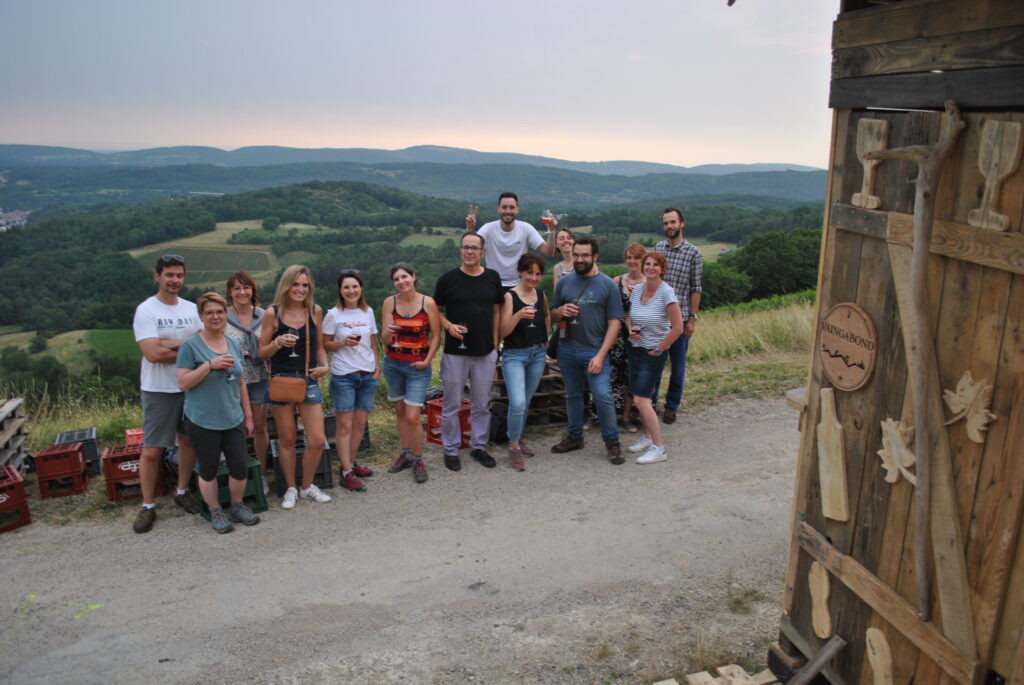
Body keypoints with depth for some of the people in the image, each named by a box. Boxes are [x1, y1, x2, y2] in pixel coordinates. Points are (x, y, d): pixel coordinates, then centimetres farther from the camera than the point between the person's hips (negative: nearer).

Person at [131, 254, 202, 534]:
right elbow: (153, 353, -20)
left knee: (188, 442, 14)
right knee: (152, 451, 0)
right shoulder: (146, 310, -10)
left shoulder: (191, 309, 6)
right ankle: (148, 506, 14)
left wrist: (171, 344, -18)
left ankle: (182, 491, 33)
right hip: (159, 390, -5)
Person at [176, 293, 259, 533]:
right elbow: (183, 383, -12)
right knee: (209, 470, 7)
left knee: (240, 467, 5)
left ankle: (237, 505, 27)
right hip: (203, 422, -4)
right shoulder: (191, 346, -7)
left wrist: (248, 415, 15)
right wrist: (210, 364, -22)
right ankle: (216, 511, 26)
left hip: (233, 420, 4)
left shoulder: (234, 345, 9)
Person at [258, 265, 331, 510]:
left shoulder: (315, 311, 2)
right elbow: (262, 352, 0)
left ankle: (307, 486, 22)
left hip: (308, 380, 2)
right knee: (287, 440, 9)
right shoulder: (273, 313, -5)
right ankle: (291, 489, 27)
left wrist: (325, 365, -3)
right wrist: (278, 343, -19)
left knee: (317, 440, -1)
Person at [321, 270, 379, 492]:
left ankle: (351, 462, 23)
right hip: (343, 376, -4)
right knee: (344, 425, -2)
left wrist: (377, 368, 8)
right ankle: (346, 473, 2)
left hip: (367, 375, 4)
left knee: (360, 423, 8)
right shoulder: (333, 314, -5)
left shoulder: (368, 312, 7)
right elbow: (324, 344, -2)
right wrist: (343, 343, -19)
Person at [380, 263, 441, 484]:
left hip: (418, 366, -3)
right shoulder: (389, 302, -3)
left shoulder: (428, 302, -10)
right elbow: (385, 340, -6)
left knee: (413, 416, -7)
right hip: (392, 364, 3)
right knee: (400, 411, 14)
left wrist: (427, 361, -11)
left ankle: (418, 461, 10)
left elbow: (436, 336, -3)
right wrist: (388, 332, -28)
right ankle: (405, 453, 30)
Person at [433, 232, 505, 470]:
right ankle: (451, 450, 20)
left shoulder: (492, 278, 4)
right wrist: (449, 326, -15)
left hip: (485, 352, 3)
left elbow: (497, 311, 10)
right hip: (455, 352, -2)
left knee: (482, 404, 12)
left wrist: (495, 343, 6)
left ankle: (479, 446, 27)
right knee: (451, 405, 6)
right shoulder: (448, 279, -4)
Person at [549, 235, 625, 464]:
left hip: (595, 352, -4)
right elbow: (552, 316, 13)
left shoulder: (607, 285, -5)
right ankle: (575, 436, 30)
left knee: (603, 397, -8)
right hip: (567, 350, 4)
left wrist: (600, 355, -14)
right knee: (572, 395, 15)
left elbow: (614, 323, -6)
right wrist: (560, 311, -12)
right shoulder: (564, 282, 5)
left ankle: (611, 441, 7)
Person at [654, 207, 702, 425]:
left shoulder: (693, 252, -3)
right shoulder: (657, 248, 7)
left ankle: (671, 406, 20)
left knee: (678, 364, 7)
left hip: (679, 316, -3)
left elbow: (696, 288, -3)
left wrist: (693, 318, -7)